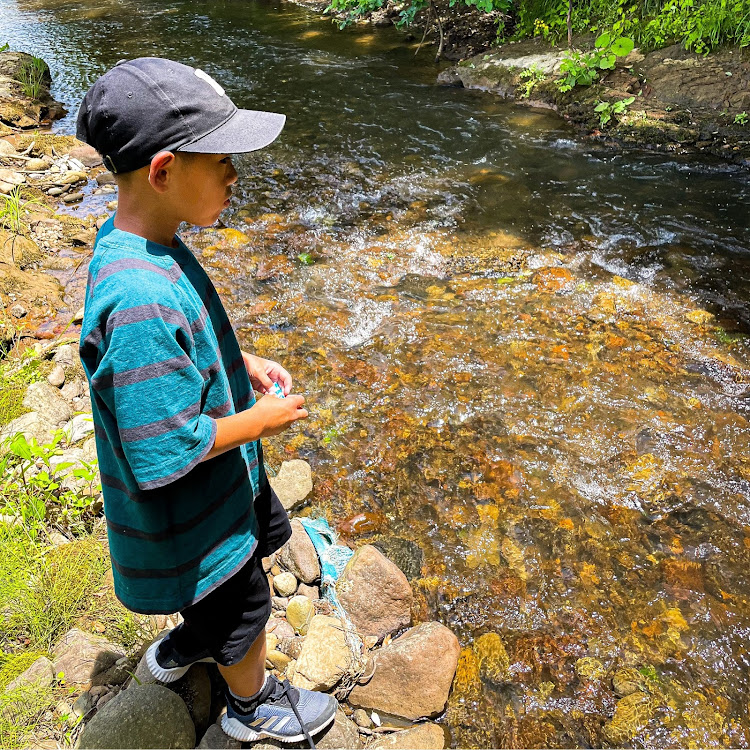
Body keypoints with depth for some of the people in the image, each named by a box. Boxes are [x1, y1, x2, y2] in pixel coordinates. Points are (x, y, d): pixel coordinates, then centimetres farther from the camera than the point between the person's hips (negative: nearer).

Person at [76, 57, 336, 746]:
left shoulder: (138, 244, -7)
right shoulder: (141, 300, -39)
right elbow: (163, 453, -33)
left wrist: (244, 365, -2)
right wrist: (258, 420, -20)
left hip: (219, 481, 9)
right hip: (188, 509, -9)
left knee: (261, 538, 32)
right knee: (241, 605, 18)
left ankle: (182, 648, 58)